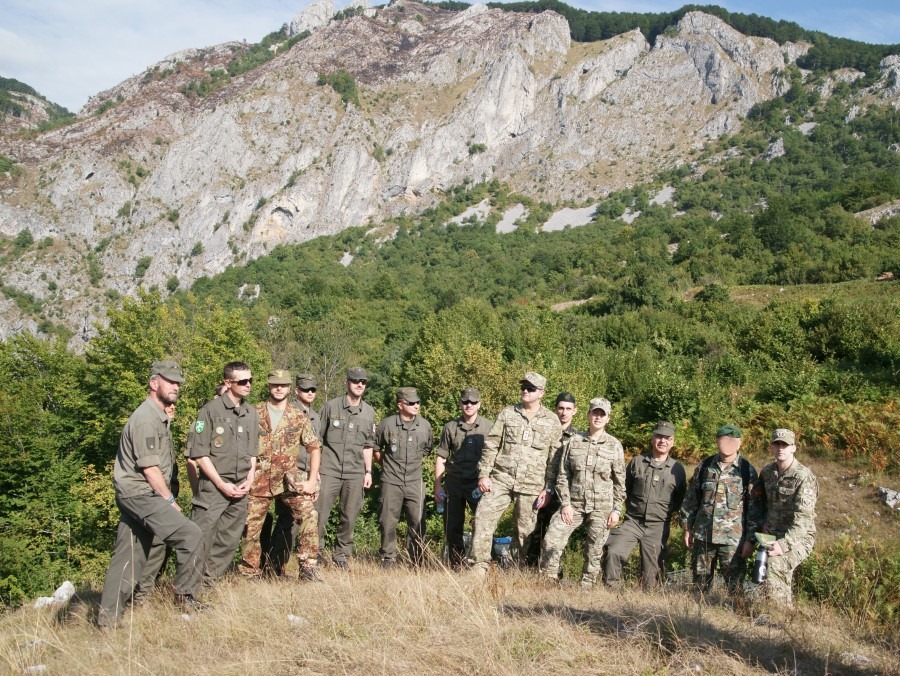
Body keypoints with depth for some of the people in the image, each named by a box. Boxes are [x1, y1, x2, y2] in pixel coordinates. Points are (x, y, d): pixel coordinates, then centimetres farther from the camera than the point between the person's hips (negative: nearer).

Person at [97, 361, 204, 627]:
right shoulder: (146, 419, -15)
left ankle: (108, 615, 16)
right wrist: (170, 501, -11)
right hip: (140, 494, -10)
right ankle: (186, 596, -1)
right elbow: (150, 468, -17)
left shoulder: (159, 417, 16)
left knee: (130, 555, 11)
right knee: (190, 535, -12)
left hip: (136, 496, 10)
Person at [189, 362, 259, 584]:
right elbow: (200, 453, -9)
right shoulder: (211, 410, -7)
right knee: (200, 539, -8)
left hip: (241, 489, 6)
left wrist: (249, 480, 3)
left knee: (228, 541, 9)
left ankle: (209, 582, 21)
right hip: (214, 486, -6)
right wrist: (222, 484, -11)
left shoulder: (252, 413, 11)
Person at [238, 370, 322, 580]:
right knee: (250, 526, 5)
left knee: (309, 514, -19)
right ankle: (250, 572, 24)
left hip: (288, 480, 0)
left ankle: (308, 566, -11)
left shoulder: (299, 417, 3)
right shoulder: (255, 413, 1)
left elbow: (314, 448, 5)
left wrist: (312, 480, -4)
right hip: (259, 481, 0)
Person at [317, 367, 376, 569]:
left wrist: (368, 471, 10)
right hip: (329, 470, -3)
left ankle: (341, 554, 21)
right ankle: (315, 551, 13)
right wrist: (315, 468, -3)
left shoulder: (369, 412, 9)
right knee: (320, 515, -2)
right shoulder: (331, 406, -1)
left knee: (350, 517, 7)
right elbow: (318, 439, 1)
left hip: (355, 473, 3)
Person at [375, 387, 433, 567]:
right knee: (388, 522, 4)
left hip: (415, 481, 2)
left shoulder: (425, 425, 0)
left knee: (417, 522, 2)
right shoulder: (387, 424, -6)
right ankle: (388, 558, 19)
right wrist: (386, 465, 10)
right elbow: (376, 447, 9)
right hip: (391, 482, -1)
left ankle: (418, 559, 16)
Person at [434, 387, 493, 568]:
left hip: (479, 483, -2)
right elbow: (441, 458, 8)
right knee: (452, 528, 7)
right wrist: (437, 485, 3)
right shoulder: (450, 427, 6)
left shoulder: (489, 427, 2)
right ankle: (456, 565, 20)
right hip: (453, 483, 2)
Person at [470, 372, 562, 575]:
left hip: (531, 485, -1)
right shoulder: (507, 414, 6)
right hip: (500, 479, 1)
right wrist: (483, 474, -3)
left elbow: (554, 458, 5)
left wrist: (548, 488, 1)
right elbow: (491, 445, 5)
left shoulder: (552, 421, 4)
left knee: (524, 530, 6)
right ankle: (479, 566, -3)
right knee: (484, 517, -10)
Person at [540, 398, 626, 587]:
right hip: (574, 503, 1)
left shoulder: (614, 446, 0)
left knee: (594, 551, 4)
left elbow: (619, 482, 3)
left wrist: (616, 510, -2)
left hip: (601, 507, -1)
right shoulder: (574, 441, 3)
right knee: (552, 540, -9)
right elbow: (563, 475, 4)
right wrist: (565, 503, -4)